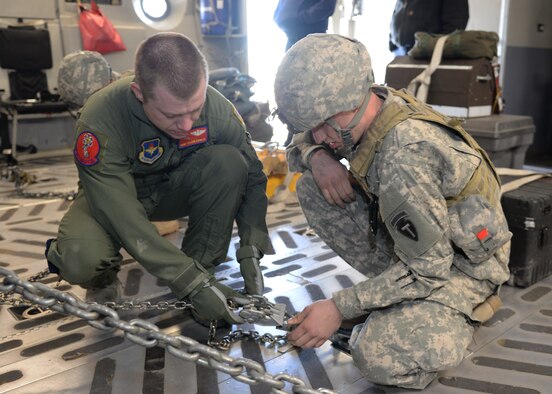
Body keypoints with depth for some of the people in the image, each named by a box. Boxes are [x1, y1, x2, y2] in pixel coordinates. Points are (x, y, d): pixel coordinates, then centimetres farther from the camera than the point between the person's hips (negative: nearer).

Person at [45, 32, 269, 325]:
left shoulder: (217, 109, -25)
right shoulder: (100, 122, -35)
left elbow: (252, 178, -13)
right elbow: (125, 222, -35)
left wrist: (251, 252, -25)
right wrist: (193, 284, -37)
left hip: (175, 190, 3)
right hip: (113, 195, -3)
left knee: (229, 161, -27)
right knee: (81, 259, -34)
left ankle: (203, 264, -11)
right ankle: (102, 284, 4)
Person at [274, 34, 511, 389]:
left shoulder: (406, 158, -35)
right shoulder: (364, 112, -11)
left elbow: (428, 269, -28)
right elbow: (300, 143, 7)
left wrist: (340, 308, -22)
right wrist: (317, 156, -18)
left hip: (459, 261, -7)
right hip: (412, 238, 8)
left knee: (379, 357, -29)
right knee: (312, 188, -8)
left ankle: (464, 305, 2)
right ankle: (388, 286, 4)